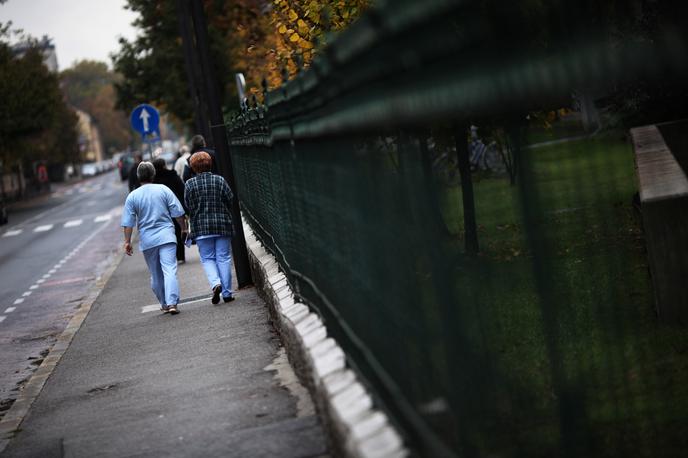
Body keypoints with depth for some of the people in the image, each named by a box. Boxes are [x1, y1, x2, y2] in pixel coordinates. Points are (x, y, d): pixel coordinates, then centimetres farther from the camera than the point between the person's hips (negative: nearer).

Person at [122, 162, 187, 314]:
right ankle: (172, 303, -23)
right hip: (166, 236, -2)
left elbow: (128, 223, 0)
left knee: (156, 275, 14)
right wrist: (184, 228, 14)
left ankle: (164, 304, 24)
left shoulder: (132, 196, 1)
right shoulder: (163, 190, 0)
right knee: (169, 270, -10)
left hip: (147, 240, 2)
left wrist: (127, 242, 6)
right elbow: (178, 213, 1)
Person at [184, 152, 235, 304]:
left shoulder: (189, 184, -2)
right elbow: (230, 200, 1)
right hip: (222, 225, 1)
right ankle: (227, 293, 6)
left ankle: (216, 283, -15)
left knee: (207, 258, 9)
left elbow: (188, 206, -1)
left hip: (201, 227, -1)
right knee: (224, 258, 6)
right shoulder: (220, 180, -1)